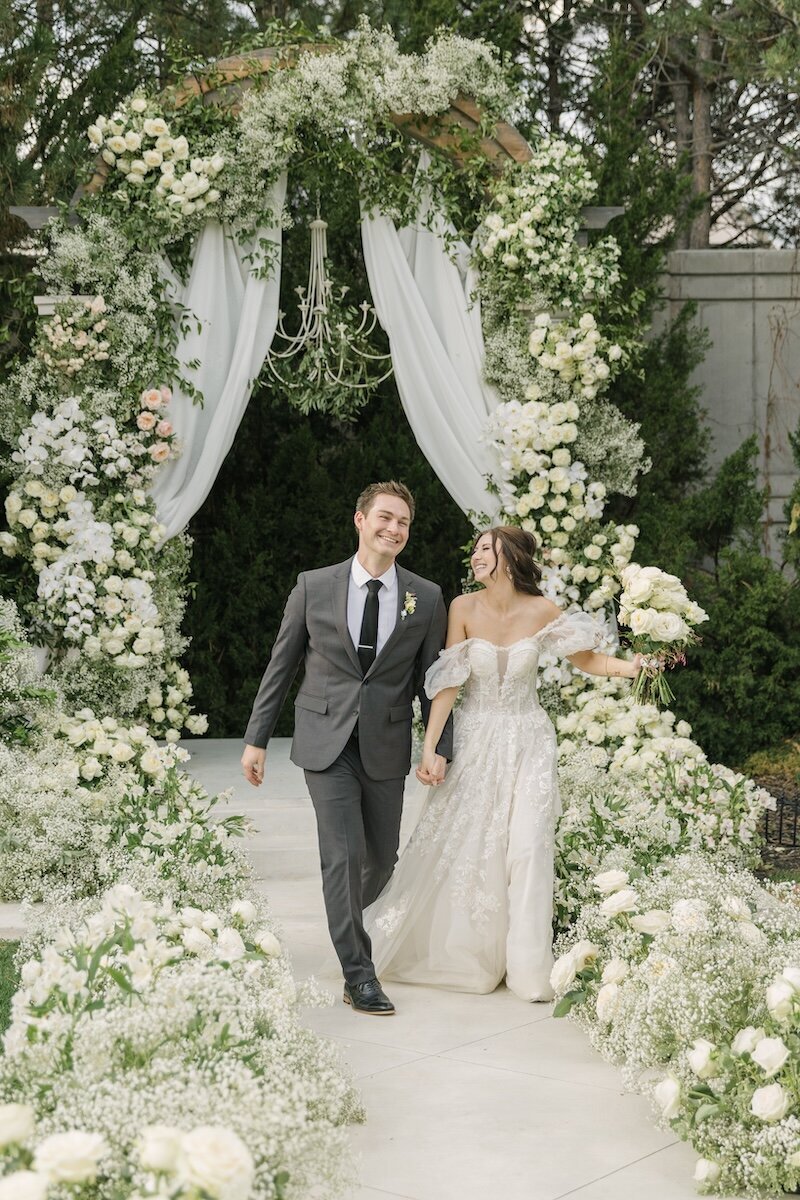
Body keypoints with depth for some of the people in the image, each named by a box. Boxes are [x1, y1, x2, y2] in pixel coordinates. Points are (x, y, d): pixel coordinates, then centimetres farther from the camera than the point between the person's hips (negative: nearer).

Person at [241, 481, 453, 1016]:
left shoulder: (427, 597, 1)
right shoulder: (314, 586, -1)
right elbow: (280, 667, 4)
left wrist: (440, 747, -6)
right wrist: (257, 739, 3)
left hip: (386, 748, 2)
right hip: (326, 742, -2)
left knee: (382, 860, 11)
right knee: (345, 854, -10)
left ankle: (346, 921, 43)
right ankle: (359, 973, 1)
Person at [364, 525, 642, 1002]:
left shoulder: (541, 611, -8)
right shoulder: (465, 608, -8)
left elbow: (588, 660, 1)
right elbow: (449, 682, -8)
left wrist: (632, 666, -17)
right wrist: (430, 746, -11)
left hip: (528, 740, -1)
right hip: (477, 740, 1)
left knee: (528, 848, -5)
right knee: (462, 848, 5)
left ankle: (529, 967, 7)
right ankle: (465, 955, 26)